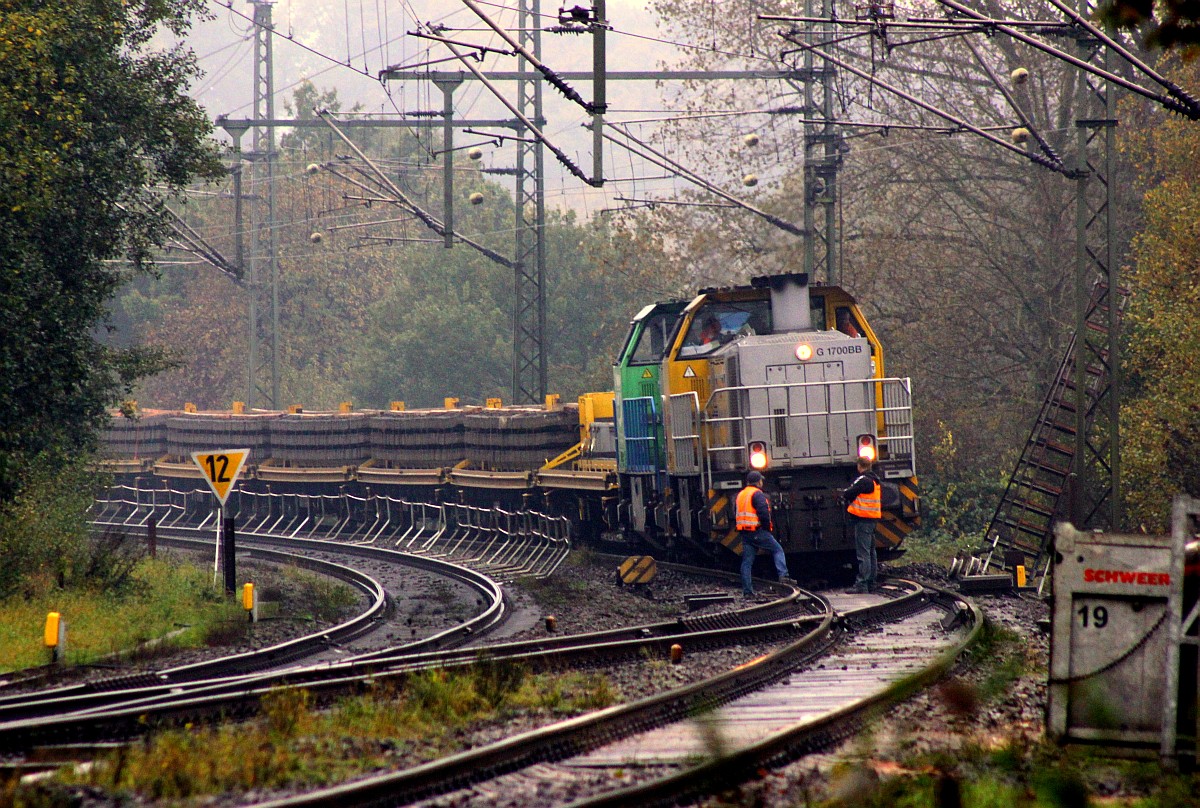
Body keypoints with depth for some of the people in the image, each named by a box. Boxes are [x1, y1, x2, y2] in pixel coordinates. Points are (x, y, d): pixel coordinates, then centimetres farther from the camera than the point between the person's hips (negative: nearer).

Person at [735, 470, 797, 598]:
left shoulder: (740, 495, 17)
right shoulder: (757, 494, -10)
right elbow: (763, 513, -19)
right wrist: (767, 528, -6)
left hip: (744, 533, 7)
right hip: (757, 531, -7)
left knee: (747, 562, 5)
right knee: (778, 550, 6)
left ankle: (747, 591, 4)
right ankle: (783, 575, -9)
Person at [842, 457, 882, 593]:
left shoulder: (863, 480, -14)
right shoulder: (875, 480, 15)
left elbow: (848, 494, -14)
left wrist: (844, 495, 11)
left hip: (863, 519, -9)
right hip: (873, 518, 9)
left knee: (863, 553, -11)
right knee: (871, 552, 16)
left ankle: (861, 584, -15)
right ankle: (871, 582, 21)